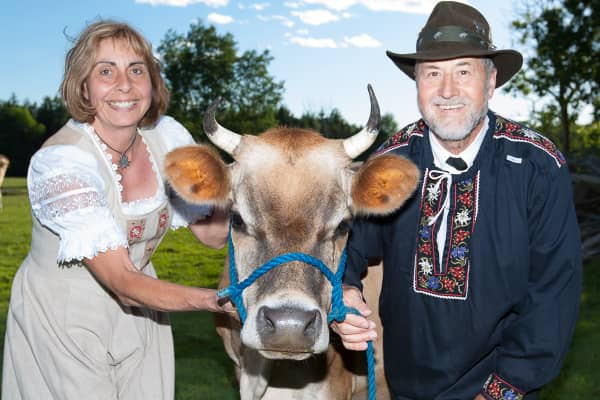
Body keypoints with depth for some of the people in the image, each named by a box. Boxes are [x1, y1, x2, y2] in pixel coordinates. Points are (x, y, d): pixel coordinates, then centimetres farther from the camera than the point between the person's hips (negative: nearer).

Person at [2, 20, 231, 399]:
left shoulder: (167, 136, -8)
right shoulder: (59, 163, -26)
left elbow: (211, 229, 1)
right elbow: (122, 282, -29)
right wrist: (223, 300, -38)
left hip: (138, 317, 5)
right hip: (62, 325, -5)